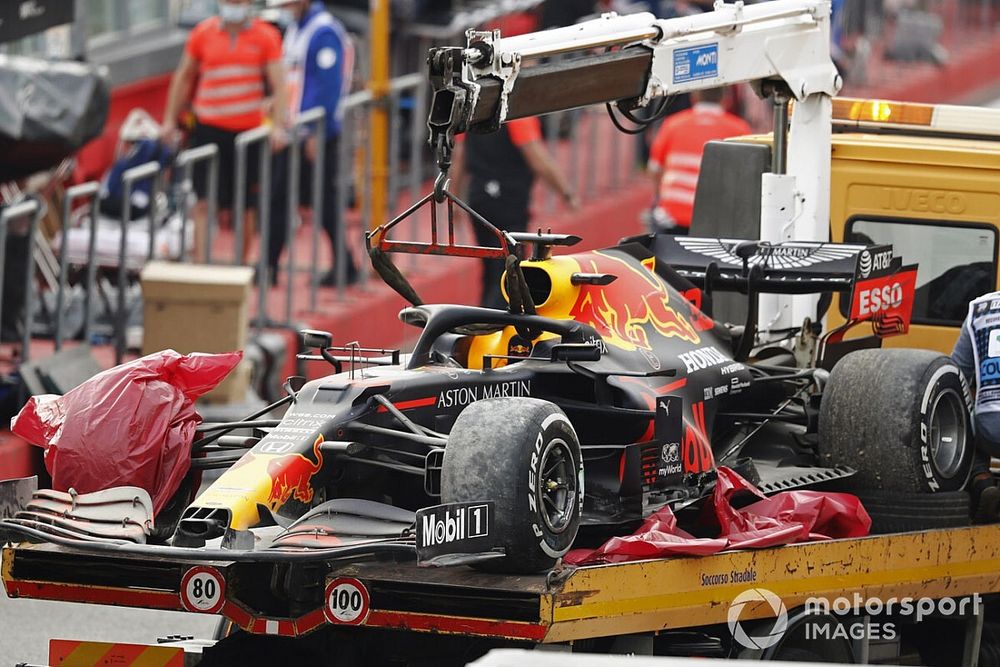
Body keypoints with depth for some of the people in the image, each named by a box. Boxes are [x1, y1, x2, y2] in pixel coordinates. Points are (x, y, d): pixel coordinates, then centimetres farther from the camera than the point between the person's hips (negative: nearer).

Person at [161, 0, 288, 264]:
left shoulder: (266, 36, 2)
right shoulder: (203, 32, 5)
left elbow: (278, 83, -1)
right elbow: (183, 77, 15)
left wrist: (279, 125, -13)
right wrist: (170, 120, 13)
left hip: (248, 132, 0)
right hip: (209, 128, 0)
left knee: (244, 206, 8)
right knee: (205, 201, -8)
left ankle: (241, 264, 20)